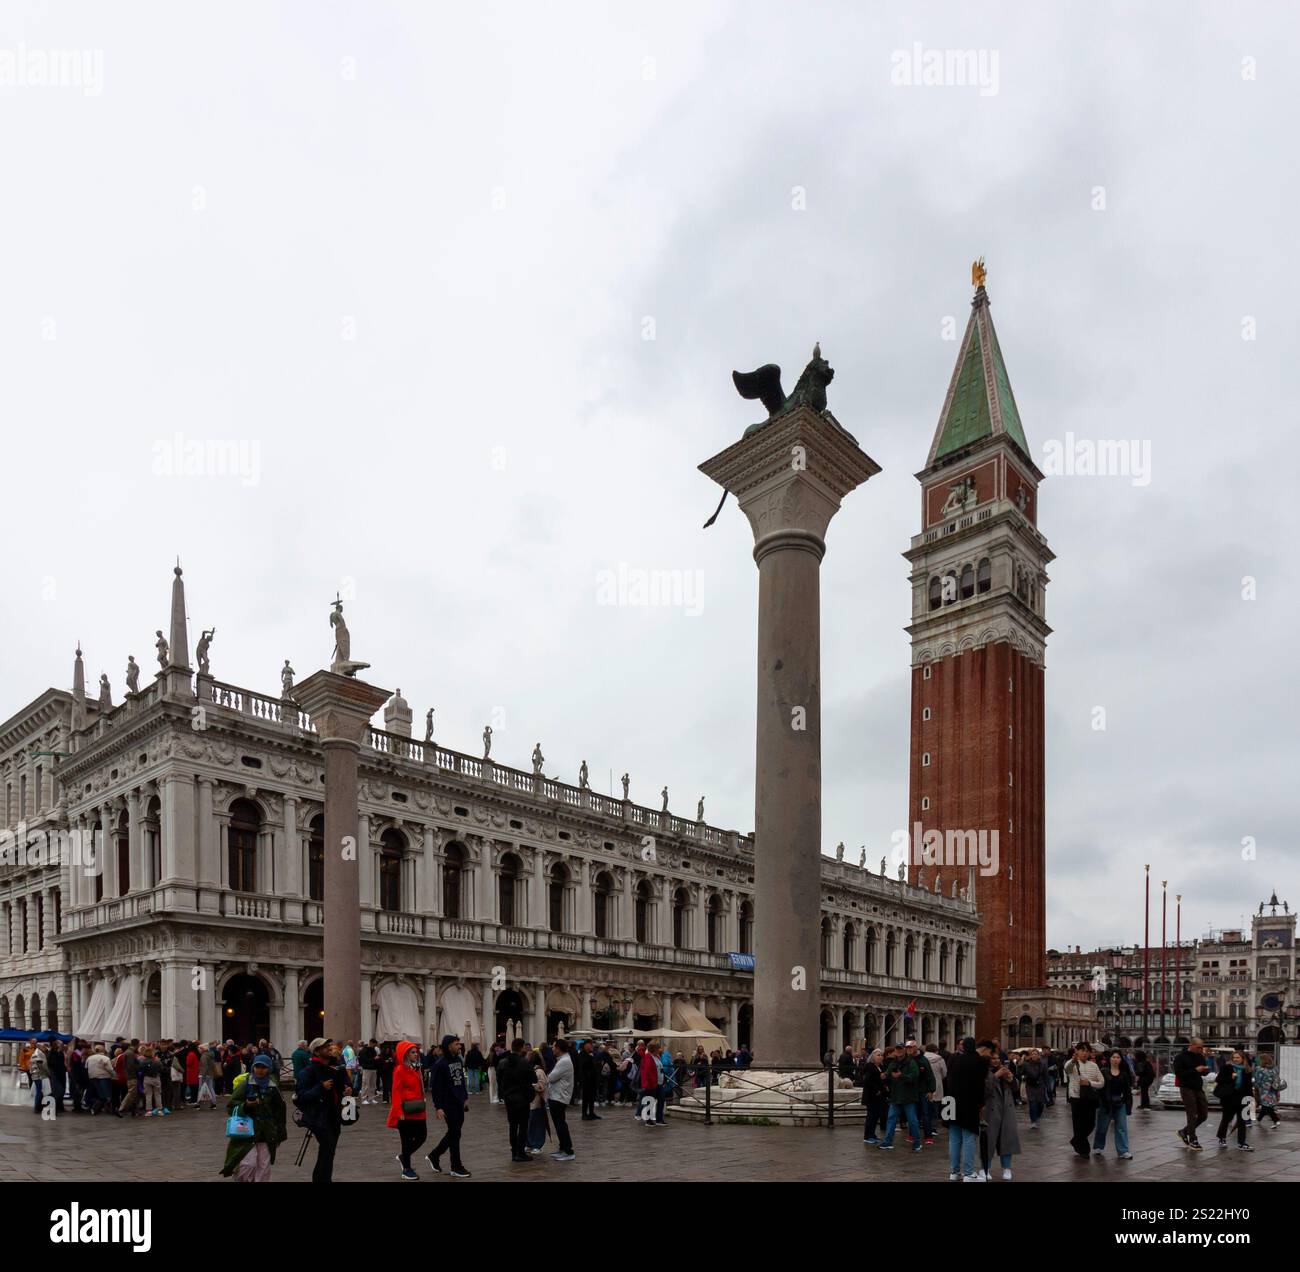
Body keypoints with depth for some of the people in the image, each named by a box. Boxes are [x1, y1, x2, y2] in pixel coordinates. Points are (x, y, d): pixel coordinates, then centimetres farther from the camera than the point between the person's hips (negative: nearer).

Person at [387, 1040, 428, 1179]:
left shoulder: (415, 1068, 12)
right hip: (406, 1111, -8)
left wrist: (423, 1105, 14)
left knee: (422, 1136, 8)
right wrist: (399, 1111, -18)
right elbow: (396, 1092, -14)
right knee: (407, 1139, 1)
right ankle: (406, 1169, 13)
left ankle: (403, 1156, 29)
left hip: (418, 1110, 8)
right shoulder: (399, 1070, -12)